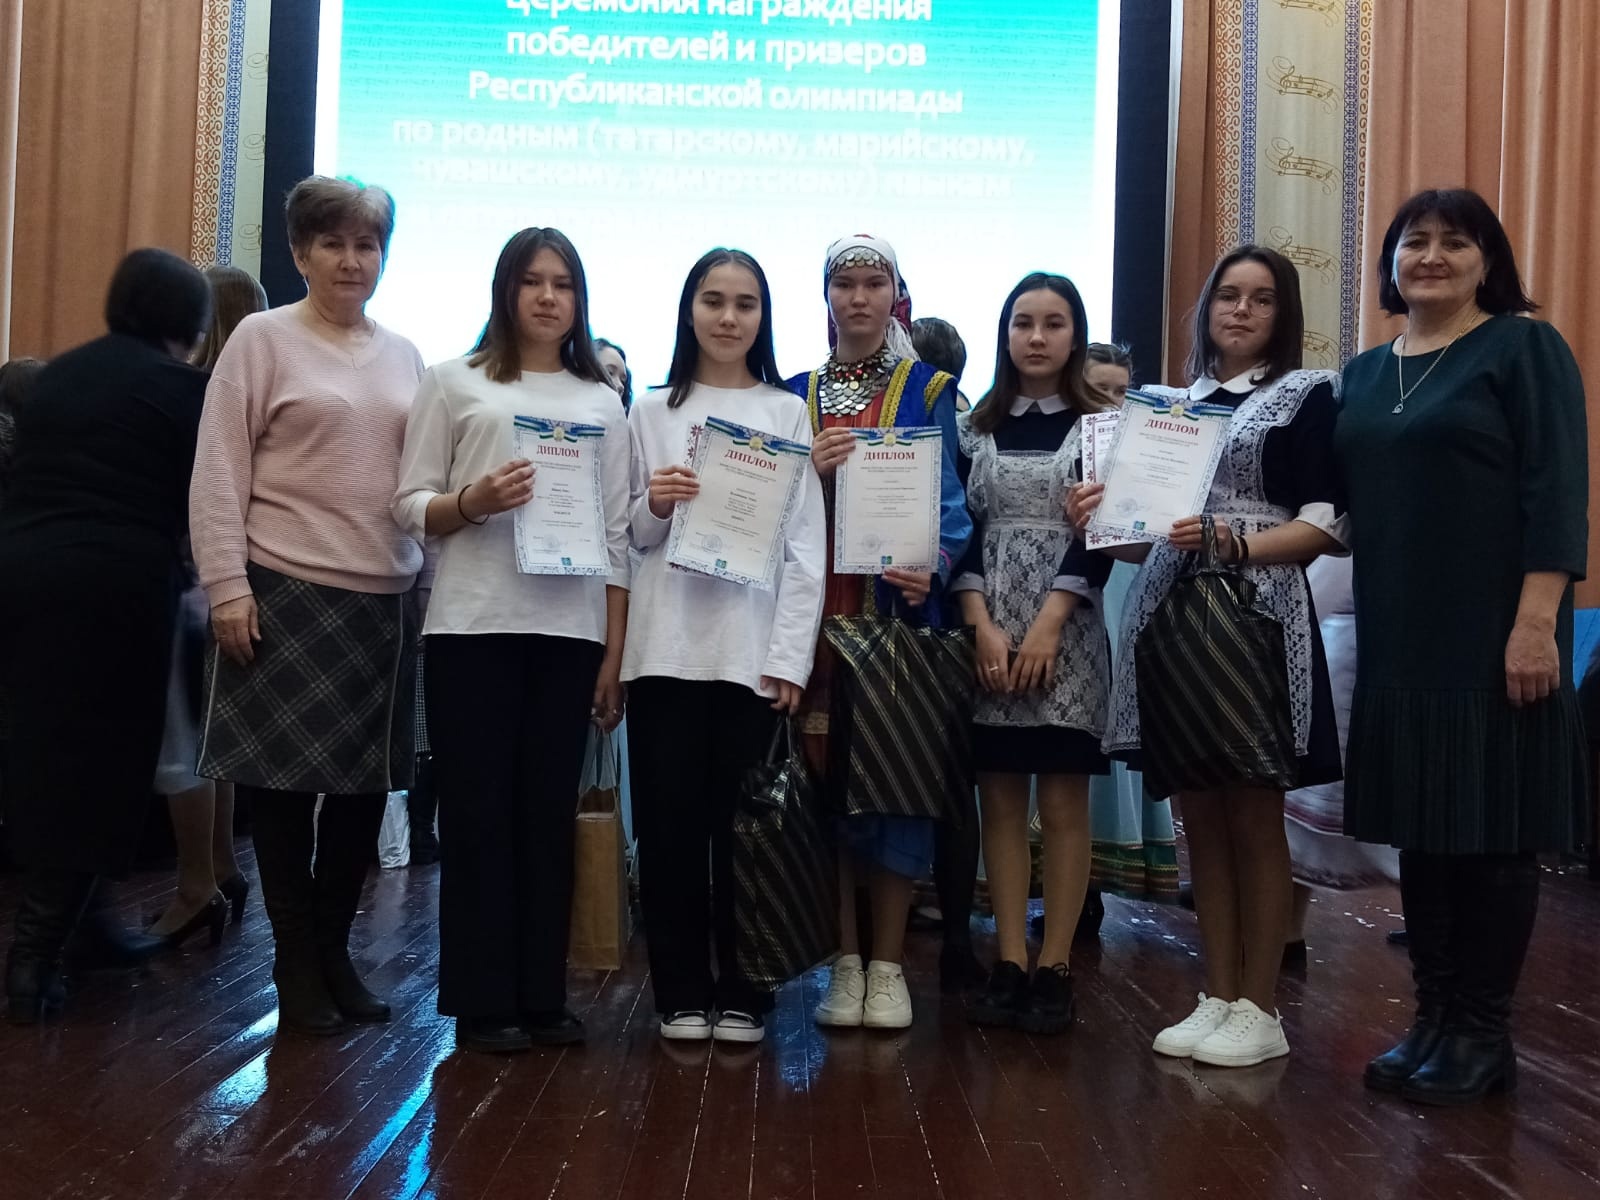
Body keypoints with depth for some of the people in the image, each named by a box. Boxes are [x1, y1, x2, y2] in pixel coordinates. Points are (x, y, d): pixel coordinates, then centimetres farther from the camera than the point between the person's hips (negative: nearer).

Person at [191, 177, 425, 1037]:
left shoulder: (403, 355, 12)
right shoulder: (263, 339, -1)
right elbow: (219, 475, -5)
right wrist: (227, 588, -12)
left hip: (386, 602, 5)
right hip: (286, 595, -4)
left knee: (366, 785, 9)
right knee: (284, 784, 3)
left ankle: (333, 954, 25)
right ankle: (297, 971, 16)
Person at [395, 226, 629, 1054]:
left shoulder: (602, 401, 13)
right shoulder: (454, 382, 7)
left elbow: (618, 535, 10)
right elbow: (410, 506, 2)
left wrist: (615, 652, 5)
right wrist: (473, 502, -18)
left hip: (570, 629, 2)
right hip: (474, 626, -2)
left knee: (551, 813, 6)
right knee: (478, 812, 1)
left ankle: (542, 996, 15)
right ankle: (483, 1002, 10)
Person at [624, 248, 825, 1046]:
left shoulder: (789, 413, 6)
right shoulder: (652, 412, 10)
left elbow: (806, 544, 1)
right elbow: (630, 537, 11)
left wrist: (790, 657, -6)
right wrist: (654, 507, -11)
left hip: (755, 649, -1)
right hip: (667, 644, 1)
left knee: (743, 823, 2)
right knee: (669, 821, 3)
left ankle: (742, 994, 15)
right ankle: (681, 993, 15)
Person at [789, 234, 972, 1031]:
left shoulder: (928, 390, 7)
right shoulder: (794, 395, 14)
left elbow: (950, 502, -1)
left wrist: (931, 569, -19)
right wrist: (808, 471, -9)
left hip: (897, 610, -2)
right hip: (815, 611, 2)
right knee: (822, 775, 2)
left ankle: (888, 964, 11)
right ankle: (844, 960, 14)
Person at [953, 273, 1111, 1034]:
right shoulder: (974, 427, 11)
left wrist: (1047, 625, -13)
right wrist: (983, 626, -9)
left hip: (1066, 631, -2)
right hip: (985, 633, 2)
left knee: (1063, 802, 0)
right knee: (999, 801, 4)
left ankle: (1054, 966, 7)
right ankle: (1009, 963, 10)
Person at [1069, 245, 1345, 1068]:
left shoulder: (1308, 395, 3)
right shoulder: (1170, 403, 17)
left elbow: (1327, 524, -7)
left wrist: (1236, 544, -21)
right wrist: (1103, 521, -3)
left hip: (1257, 616, -5)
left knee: (1254, 818, 0)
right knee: (1199, 816, 8)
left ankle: (1258, 1008, 10)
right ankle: (1218, 996, 17)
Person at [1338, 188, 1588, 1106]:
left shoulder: (1524, 347, -3)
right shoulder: (1366, 373, 15)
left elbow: (1555, 493, -11)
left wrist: (1536, 623, -19)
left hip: (1493, 637, -6)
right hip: (1398, 640, 6)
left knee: (1493, 830, 2)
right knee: (1420, 831, 10)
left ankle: (1484, 1033, 13)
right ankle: (1434, 1018, 21)